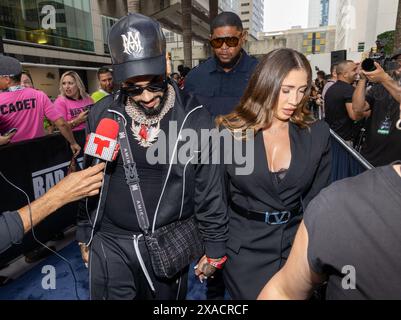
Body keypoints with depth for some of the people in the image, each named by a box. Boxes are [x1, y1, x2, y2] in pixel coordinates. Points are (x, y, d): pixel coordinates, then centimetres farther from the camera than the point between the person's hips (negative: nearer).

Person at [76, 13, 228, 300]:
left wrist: (215, 247, -1)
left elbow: (209, 190, -7)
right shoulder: (103, 114, -5)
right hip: (110, 242, 2)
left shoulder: (194, 118, -12)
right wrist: (85, 236, 11)